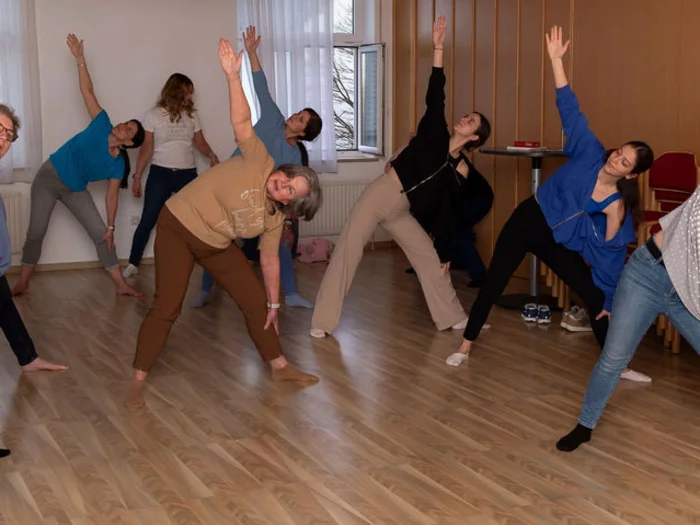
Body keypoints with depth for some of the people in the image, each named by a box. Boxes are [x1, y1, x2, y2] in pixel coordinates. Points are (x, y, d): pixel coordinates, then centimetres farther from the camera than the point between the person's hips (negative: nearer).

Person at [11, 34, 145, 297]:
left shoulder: (117, 165, -10)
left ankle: (120, 284, 5)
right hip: (49, 177, -2)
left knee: (100, 233, -3)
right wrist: (80, 59, -20)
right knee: (36, 232, 0)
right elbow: (87, 91, -14)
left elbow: (112, 195, -6)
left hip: (75, 190, 2)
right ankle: (22, 283, 14)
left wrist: (111, 228, -9)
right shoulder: (102, 125, -14)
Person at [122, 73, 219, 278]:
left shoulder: (192, 115, 6)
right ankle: (132, 264, 11)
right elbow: (147, 147, 1)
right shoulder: (154, 115, -2)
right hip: (160, 174, -2)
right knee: (147, 221, 2)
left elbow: (200, 142, 7)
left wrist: (211, 155, -15)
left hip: (188, 174, 2)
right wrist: (137, 176, -2)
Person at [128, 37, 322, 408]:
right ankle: (138, 382, -3)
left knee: (254, 299, 5)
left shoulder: (273, 218, -4)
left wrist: (273, 304, 5)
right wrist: (233, 75, -43)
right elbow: (241, 122, -31)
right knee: (167, 306, -13)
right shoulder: (260, 162, -20)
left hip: (216, 244, 6)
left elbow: (270, 259, 4)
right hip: (179, 226, -6)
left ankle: (279, 367, 20)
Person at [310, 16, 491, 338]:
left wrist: (445, 252, 4)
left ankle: (452, 317, 21)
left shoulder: (460, 172, 3)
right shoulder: (435, 133, 1)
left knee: (431, 260, 3)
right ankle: (323, 321, -3)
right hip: (381, 194, -2)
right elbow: (435, 96, -8)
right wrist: (438, 48, -12)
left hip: (403, 212, 3)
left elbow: (446, 213, 5)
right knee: (347, 251, -7)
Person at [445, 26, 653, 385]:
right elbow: (570, 109, -17)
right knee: (493, 284, -1)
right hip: (528, 221, -1)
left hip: (559, 244, 1)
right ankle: (466, 346, 17)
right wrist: (556, 59, -21)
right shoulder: (591, 154, -14)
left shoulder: (619, 208, -13)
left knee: (597, 297, -2)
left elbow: (611, 255, -4)